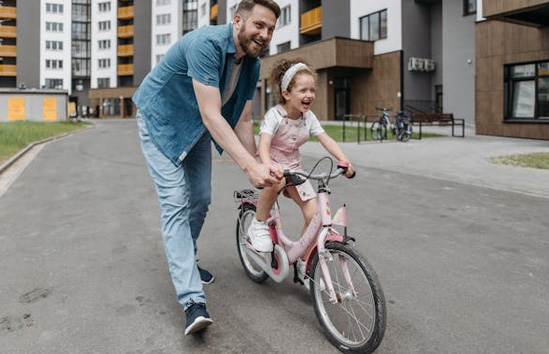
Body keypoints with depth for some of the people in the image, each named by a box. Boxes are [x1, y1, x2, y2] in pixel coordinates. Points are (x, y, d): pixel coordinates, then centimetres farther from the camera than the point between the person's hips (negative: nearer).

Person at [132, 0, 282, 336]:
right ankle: (193, 301, -16)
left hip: (196, 127, 8)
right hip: (161, 120, -7)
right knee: (176, 204, -15)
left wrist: (259, 170, -8)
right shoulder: (206, 43, -32)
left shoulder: (252, 65, -8)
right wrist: (250, 166, -42)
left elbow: (243, 121, -3)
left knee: (201, 200, 10)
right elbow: (211, 115, -38)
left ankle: (185, 261, 36)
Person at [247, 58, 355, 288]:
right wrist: (268, 168, -53)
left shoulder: (308, 117, -2)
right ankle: (259, 225, -13)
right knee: (277, 181, -42)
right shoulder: (274, 115, -20)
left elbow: (326, 140, -7)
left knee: (314, 213, -11)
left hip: (294, 168, 5)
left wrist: (343, 160, -24)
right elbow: (263, 144, -34)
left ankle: (304, 265, 9)